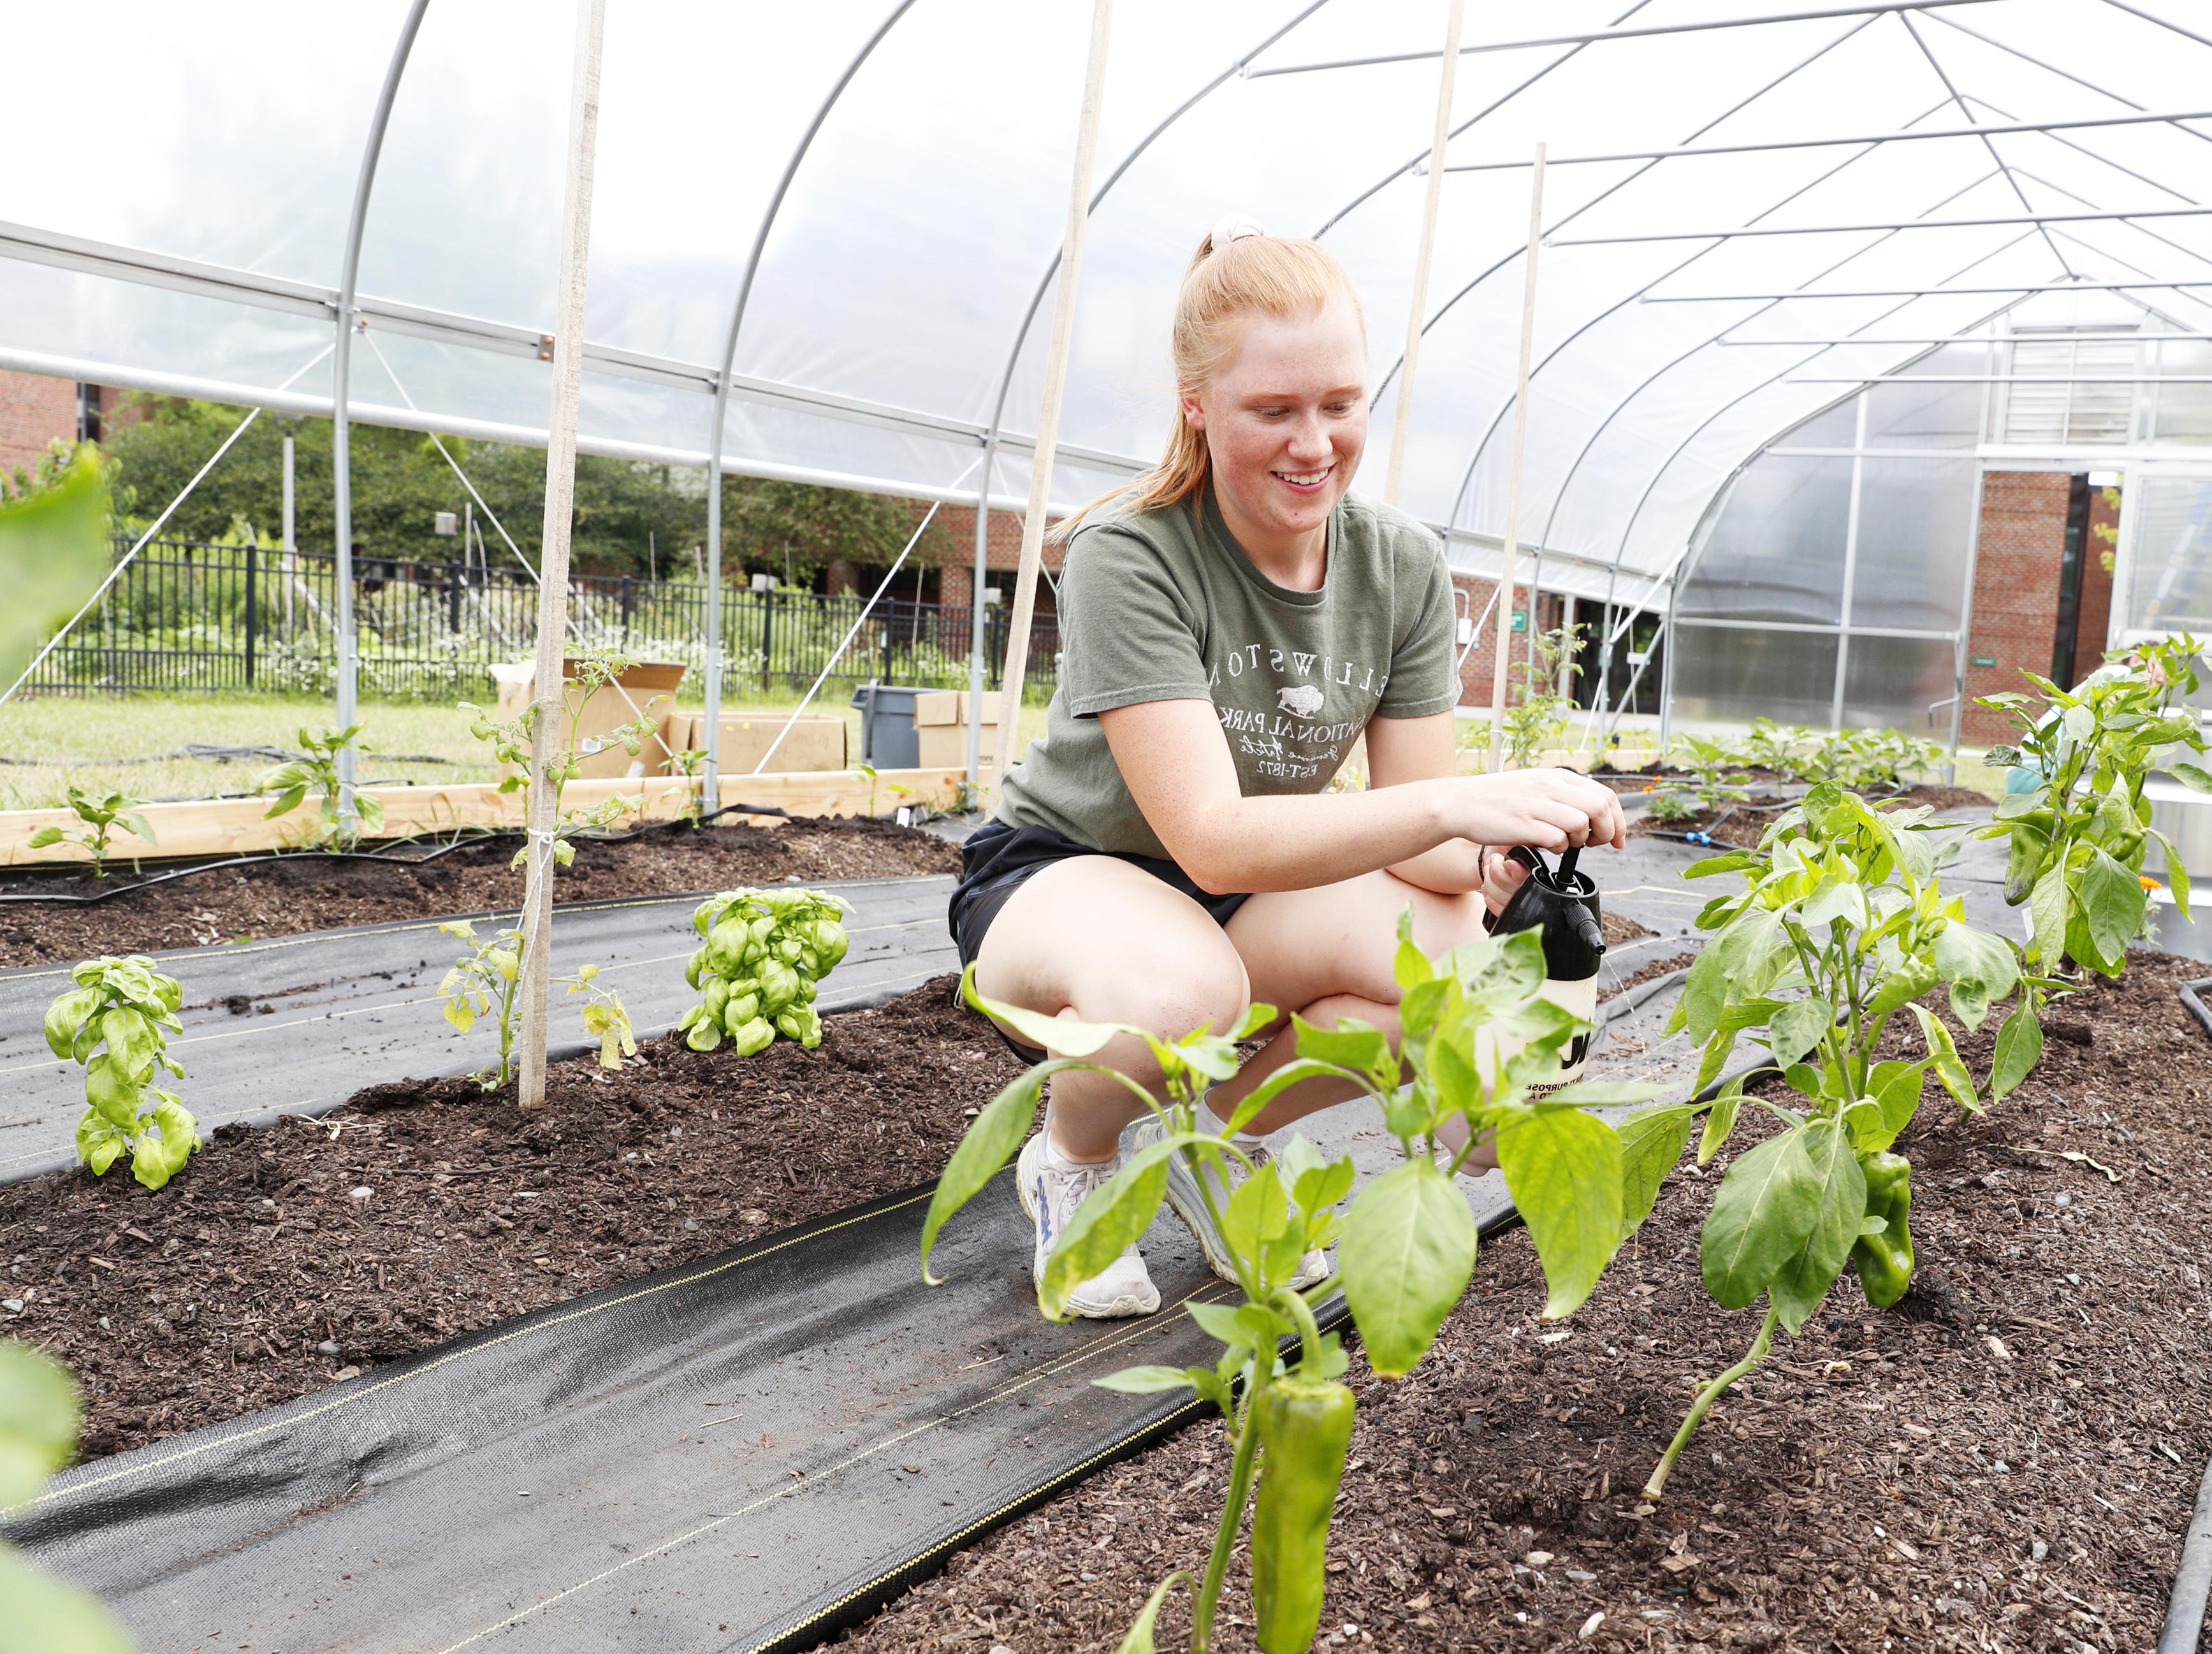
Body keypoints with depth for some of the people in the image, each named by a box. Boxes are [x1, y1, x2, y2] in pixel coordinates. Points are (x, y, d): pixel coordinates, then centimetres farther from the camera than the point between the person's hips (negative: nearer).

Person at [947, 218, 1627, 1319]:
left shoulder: (1402, 568, -9)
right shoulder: (1129, 558, -25)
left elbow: (1416, 840, -10)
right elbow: (1212, 839, -34)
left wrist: (1498, 860, -34)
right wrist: (1451, 805, -46)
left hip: (1254, 894, 5)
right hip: (1058, 873, -5)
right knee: (1178, 986, -41)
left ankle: (1216, 1129, 5)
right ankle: (1071, 1161, -3)